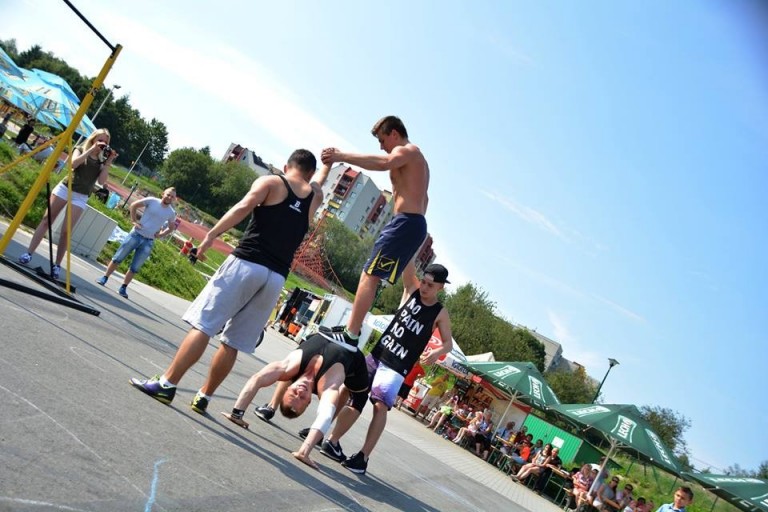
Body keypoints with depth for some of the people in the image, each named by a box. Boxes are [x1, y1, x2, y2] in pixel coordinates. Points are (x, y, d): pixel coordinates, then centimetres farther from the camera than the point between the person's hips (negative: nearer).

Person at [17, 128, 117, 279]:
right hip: (64, 188, 0)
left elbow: (101, 181, -4)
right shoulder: (80, 150, 7)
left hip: (80, 197, 0)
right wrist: (91, 150, -13)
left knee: (66, 231, -7)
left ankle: (57, 265, -3)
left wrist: (108, 163, -9)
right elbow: (73, 163, -14)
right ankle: (29, 253, -4)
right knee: (46, 220, -4)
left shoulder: (102, 160, 8)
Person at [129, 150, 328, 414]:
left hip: (246, 263, -4)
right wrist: (328, 161, 62)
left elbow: (244, 207, -10)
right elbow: (317, 180, 45)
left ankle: (166, 384, -5)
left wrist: (211, 235, -11)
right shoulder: (315, 196, 20)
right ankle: (203, 397, 13)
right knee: (233, 342, 10)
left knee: (202, 325, -3)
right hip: (275, 277, 4)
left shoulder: (271, 182, 7)